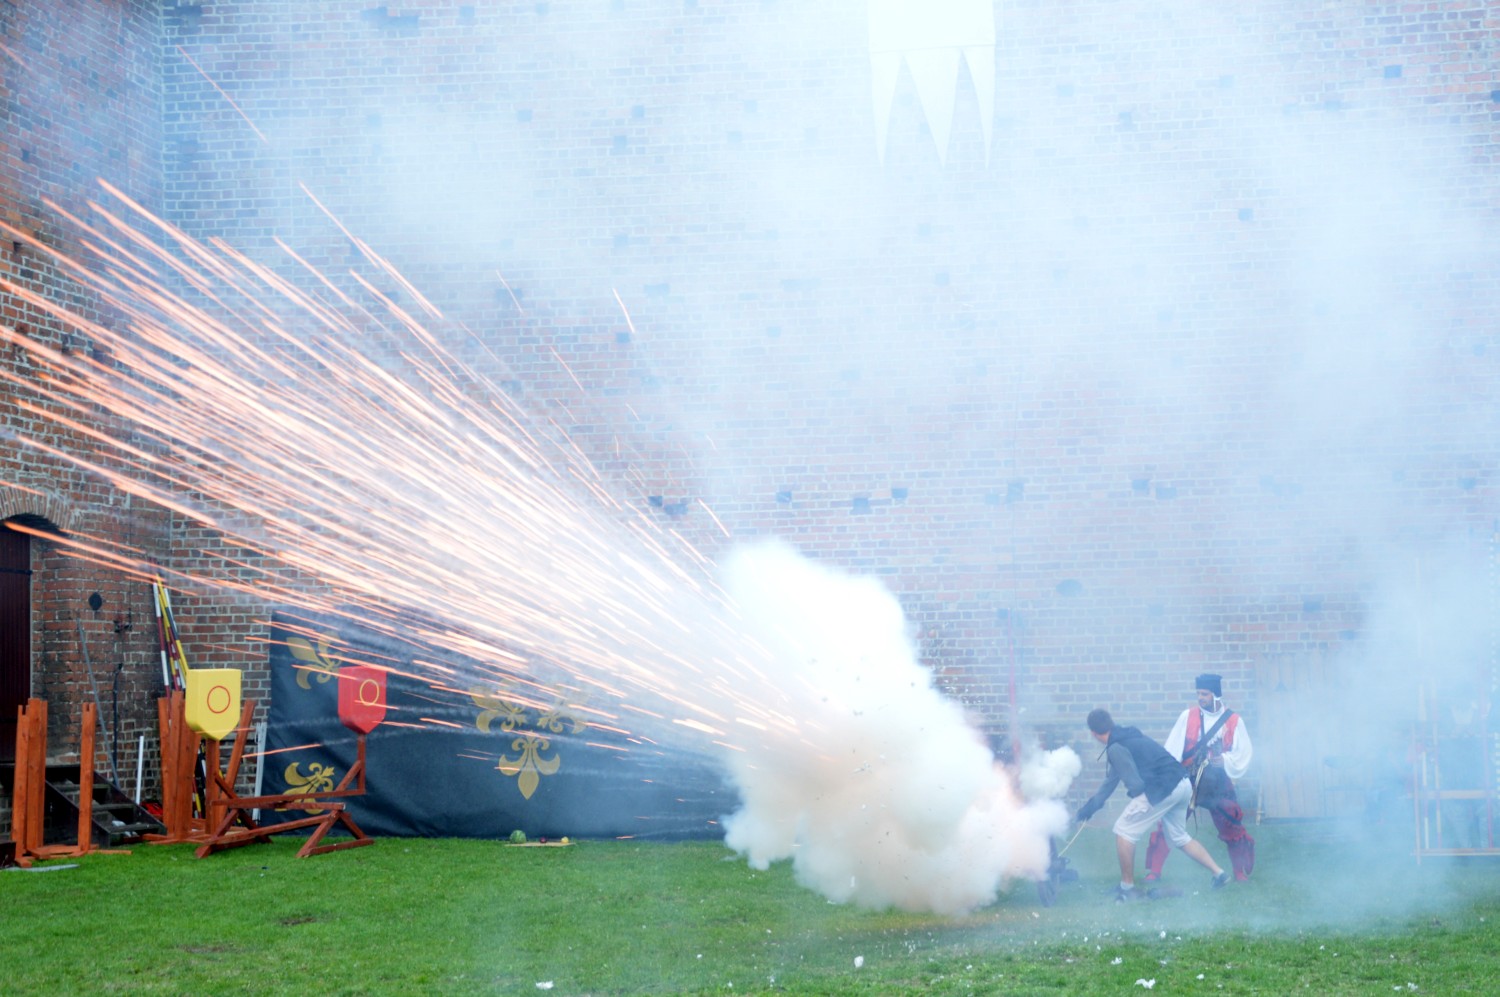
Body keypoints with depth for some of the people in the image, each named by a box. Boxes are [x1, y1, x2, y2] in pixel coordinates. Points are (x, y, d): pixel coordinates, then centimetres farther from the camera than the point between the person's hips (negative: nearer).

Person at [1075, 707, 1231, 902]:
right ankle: (1219, 873, 27)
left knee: (1124, 831, 4)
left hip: (1164, 789, -9)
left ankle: (1128, 887, 11)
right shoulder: (1128, 738, 20)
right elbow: (1111, 781, 28)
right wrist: (1088, 808, 32)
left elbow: (1135, 786, -12)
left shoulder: (1115, 748, -9)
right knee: (1179, 837, 27)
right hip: (1183, 784, 9)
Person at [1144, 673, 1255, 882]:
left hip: (1218, 784, 0)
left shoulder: (1234, 721, -2)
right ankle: (1154, 871, 7)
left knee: (1233, 828, 4)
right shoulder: (1188, 716, -2)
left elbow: (1243, 755, 0)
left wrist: (1225, 760, -19)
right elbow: (1173, 749, -4)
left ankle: (1241, 872, 24)